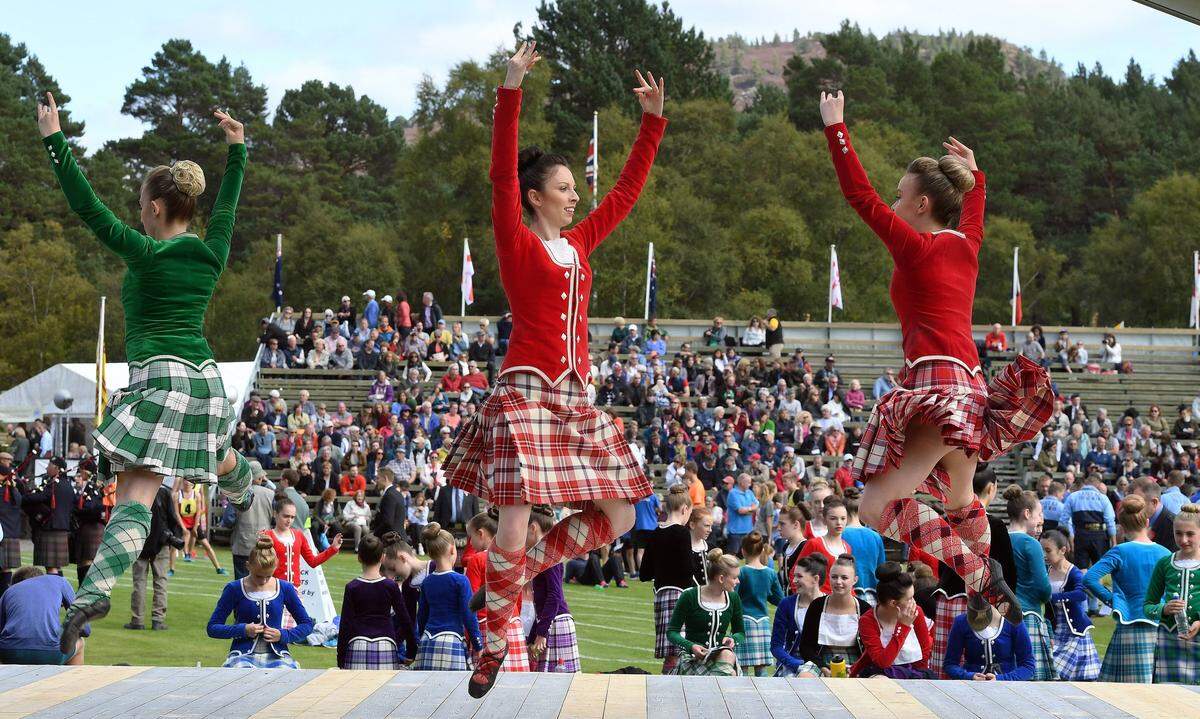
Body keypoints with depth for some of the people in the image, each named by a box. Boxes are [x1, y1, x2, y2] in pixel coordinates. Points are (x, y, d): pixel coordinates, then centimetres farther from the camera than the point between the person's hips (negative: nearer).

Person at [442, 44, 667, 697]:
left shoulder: (579, 244, 15)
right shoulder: (517, 243, -2)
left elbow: (627, 189, 22)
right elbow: (503, 175, -14)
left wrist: (652, 122, 19)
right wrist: (510, 90, -21)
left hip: (574, 397, 7)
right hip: (525, 391, -7)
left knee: (619, 516, 3)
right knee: (516, 520, -14)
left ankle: (522, 570, 17)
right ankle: (494, 643, -1)